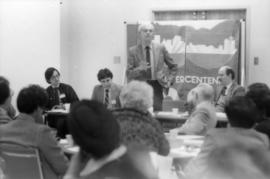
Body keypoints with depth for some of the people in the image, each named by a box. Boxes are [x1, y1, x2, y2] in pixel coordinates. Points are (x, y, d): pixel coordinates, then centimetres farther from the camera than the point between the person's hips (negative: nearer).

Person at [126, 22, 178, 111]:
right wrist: (139, 69, -19)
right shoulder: (133, 50, 2)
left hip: (156, 88, 1)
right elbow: (128, 74, -2)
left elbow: (173, 66, 16)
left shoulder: (161, 48, 6)